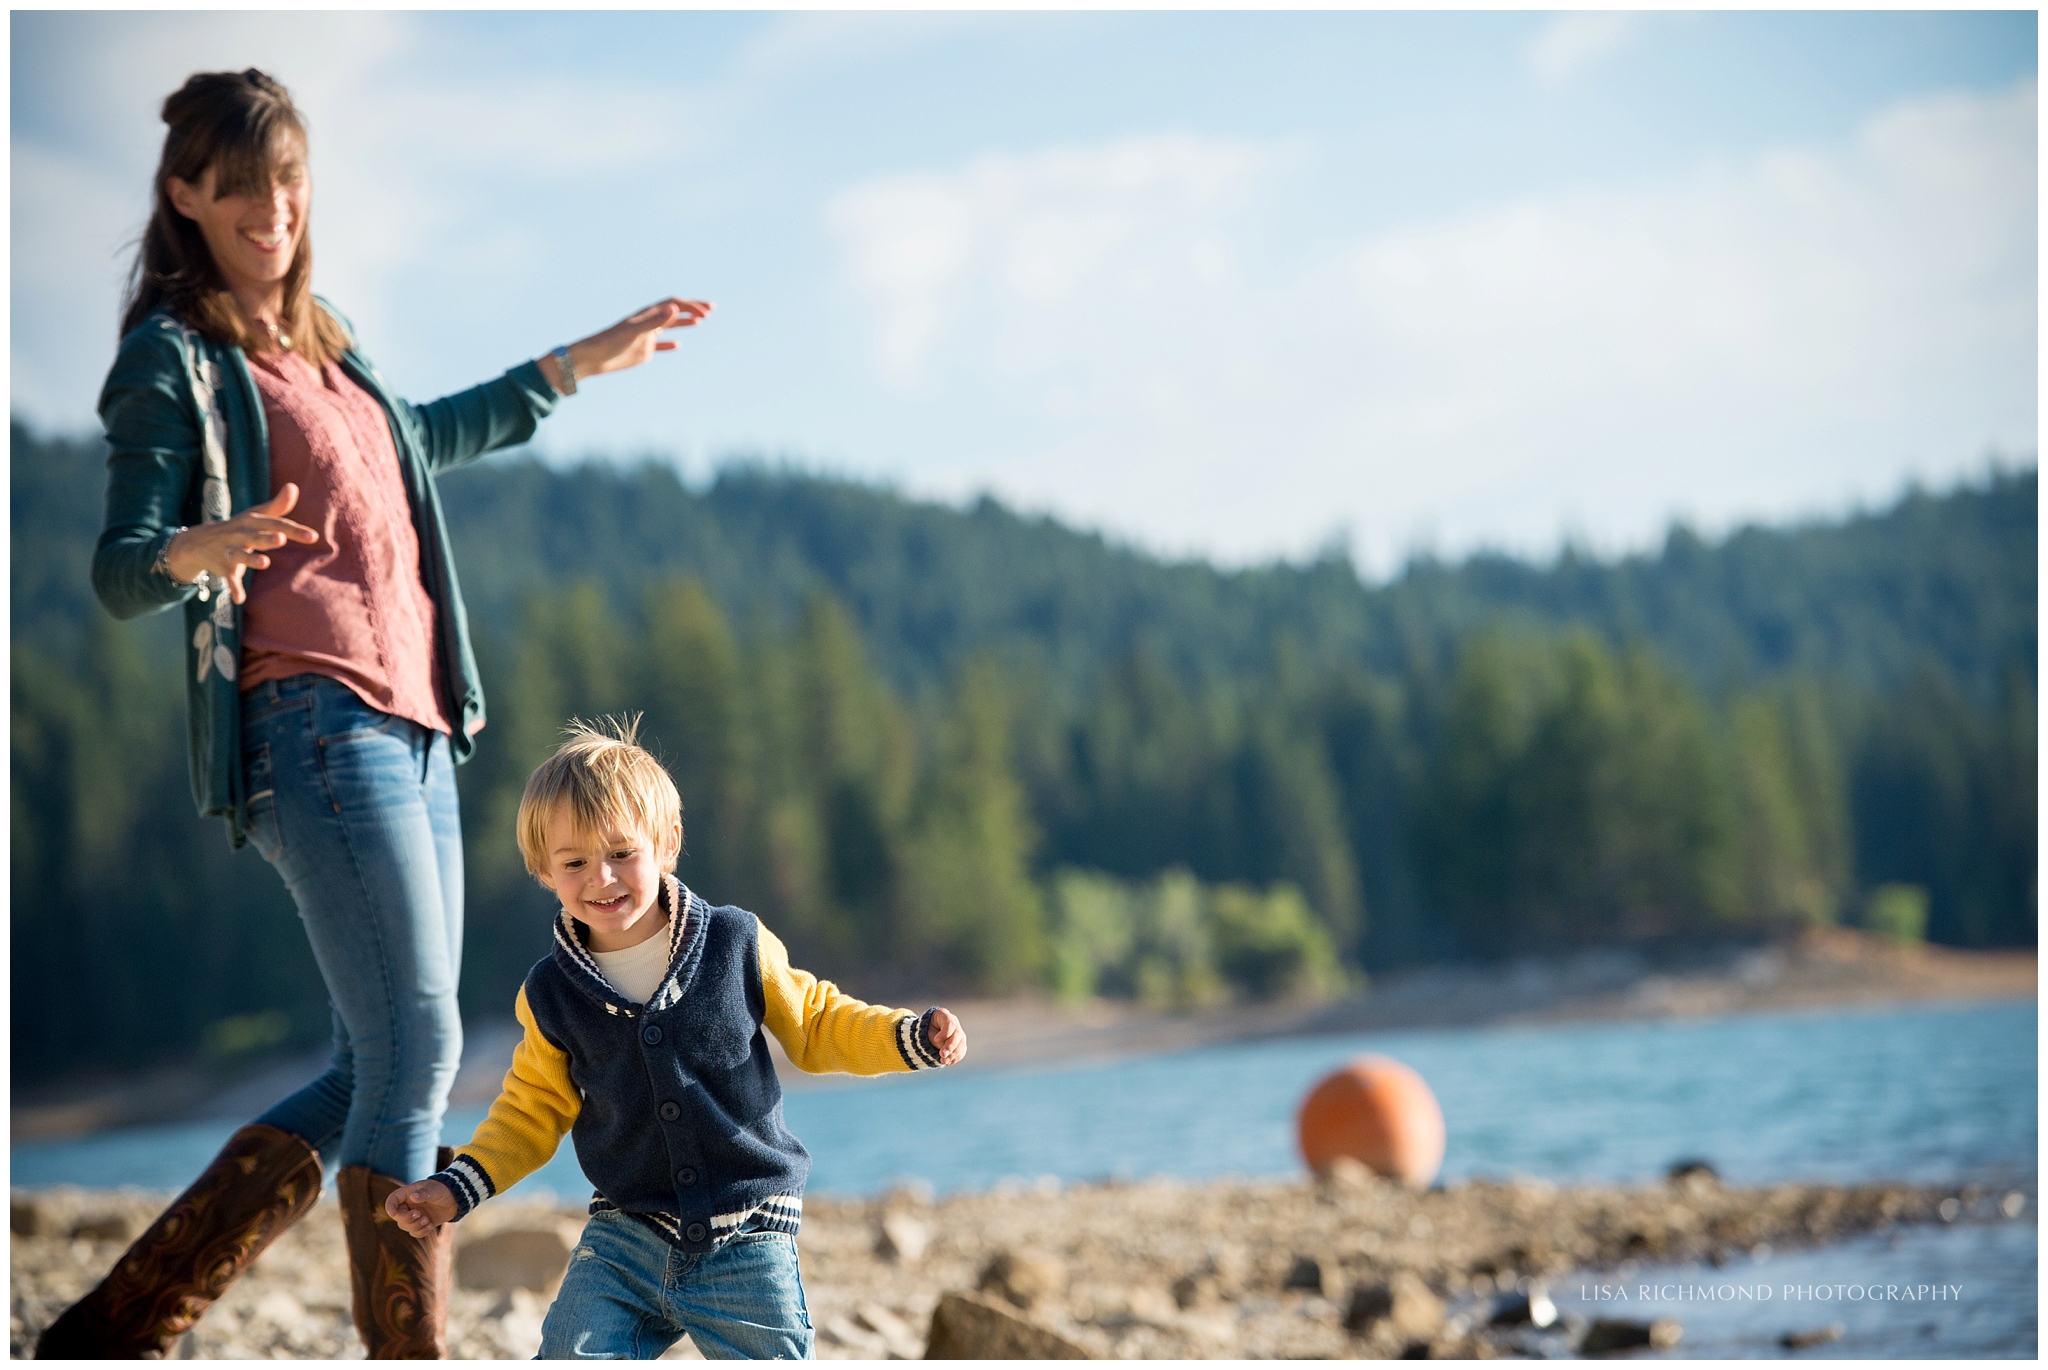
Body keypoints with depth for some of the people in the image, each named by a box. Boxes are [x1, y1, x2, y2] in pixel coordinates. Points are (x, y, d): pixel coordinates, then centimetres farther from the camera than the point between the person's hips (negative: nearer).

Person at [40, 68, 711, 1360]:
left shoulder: (323, 337, 21)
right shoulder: (173, 358, -3)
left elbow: (413, 444, 40)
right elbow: (119, 570, -10)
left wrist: (578, 365, 46)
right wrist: (196, 553, -33)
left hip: (414, 729, 9)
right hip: (311, 724, -9)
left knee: (376, 1079, 4)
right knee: (414, 1055, -16)